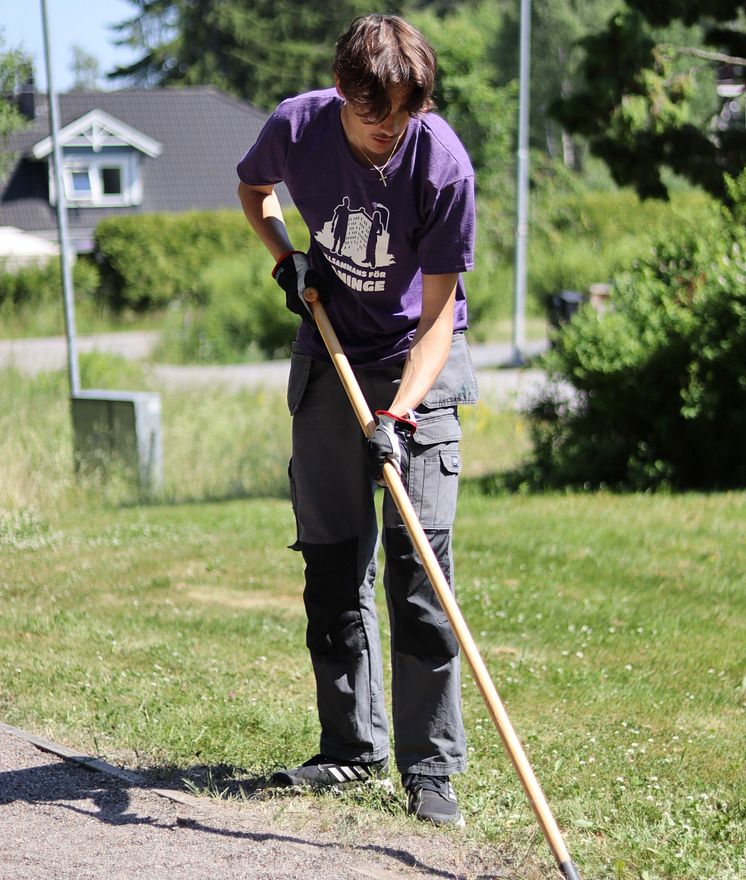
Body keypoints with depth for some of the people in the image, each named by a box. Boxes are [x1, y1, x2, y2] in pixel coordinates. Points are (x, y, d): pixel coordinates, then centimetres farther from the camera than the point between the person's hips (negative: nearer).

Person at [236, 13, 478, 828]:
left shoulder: (443, 163, -24)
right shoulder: (296, 128, -15)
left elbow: (437, 317, -22)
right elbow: (252, 188, 11)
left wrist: (397, 416, -34)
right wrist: (284, 256, -7)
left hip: (418, 363, -3)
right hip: (329, 356, 4)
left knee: (418, 558, -11)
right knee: (332, 559, 6)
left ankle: (430, 766, -6)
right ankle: (353, 746, 18)